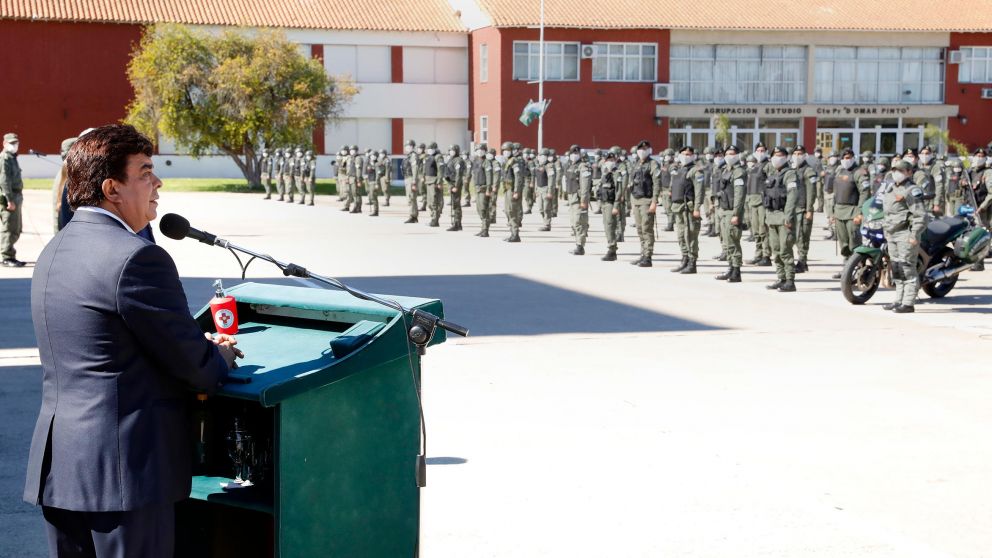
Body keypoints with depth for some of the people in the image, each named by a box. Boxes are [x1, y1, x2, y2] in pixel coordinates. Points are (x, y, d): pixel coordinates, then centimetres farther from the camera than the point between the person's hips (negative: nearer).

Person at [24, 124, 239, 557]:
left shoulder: (54, 251, 12)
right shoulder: (137, 257, -18)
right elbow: (190, 361, -13)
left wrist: (199, 346, 12)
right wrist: (220, 359, 10)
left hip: (56, 463, 9)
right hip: (123, 470, -9)